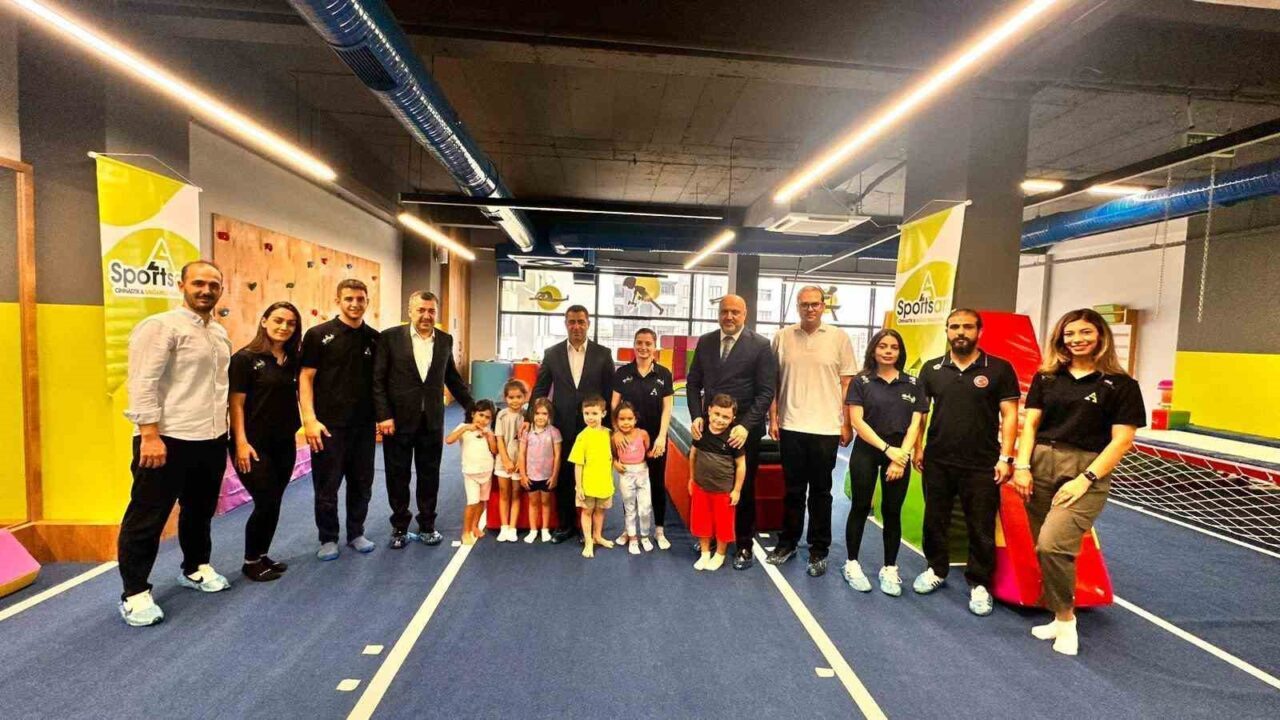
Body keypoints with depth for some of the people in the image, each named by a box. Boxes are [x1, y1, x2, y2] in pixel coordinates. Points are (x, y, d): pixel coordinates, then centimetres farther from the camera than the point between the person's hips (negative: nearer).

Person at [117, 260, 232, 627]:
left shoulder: (220, 334, 13)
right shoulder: (160, 326, -11)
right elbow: (143, 384, -16)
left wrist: (227, 431, 18)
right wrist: (150, 435, -20)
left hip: (211, 439, 8)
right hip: (169, 439, -7)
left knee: (200, 509, 20)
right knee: (147, 517, 4)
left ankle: (195, 569, 37)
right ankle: (135, 593, 17)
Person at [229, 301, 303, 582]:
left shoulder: (293, 360, 7)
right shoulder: (245, 357, -9)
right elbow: (236, 403, -11)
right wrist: (241, 443, -16)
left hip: (285, 443, 6)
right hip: (255, 444, -6)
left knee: (274, 503, 12)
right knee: (265, 503, -3)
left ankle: (262, 556, 28)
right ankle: (250, 562, 17)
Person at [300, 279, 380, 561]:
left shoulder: (375, 339, 5)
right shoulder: (318, 335, -5)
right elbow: (305, 378, -6)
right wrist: (310, 419, -13)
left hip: (364, 426, 3)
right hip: (328, 425, -3)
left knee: (362, 483, 12)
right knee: (327, 486, 7)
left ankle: (356, 533, 29)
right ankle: (328, 539, 23)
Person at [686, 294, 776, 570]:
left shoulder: (760, 345, -6)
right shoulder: (705, 342, 6)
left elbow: (766, 392, -9)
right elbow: (693, 383, 8)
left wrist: (745, 426, -18)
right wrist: (696, 417, -6)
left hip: (744, 429, -3)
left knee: (743, 490, 10)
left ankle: (744, 546, 26)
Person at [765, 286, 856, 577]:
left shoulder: (839, 338, 0)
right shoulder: (782, 337, 3)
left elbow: (847, 384, 2)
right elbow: (773, 382, 6)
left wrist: (847, 424, -2)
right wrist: (773, 419, 2)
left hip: (826, 429, -1)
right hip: (790, 427, 1)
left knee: (820, 491, 10)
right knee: (793, 489, 13)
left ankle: (818, 551, 22)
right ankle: (787, 543, 28)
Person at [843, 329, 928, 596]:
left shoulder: (913, 384, 6)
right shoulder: (861, 381, 0)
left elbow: (915, 424, 1)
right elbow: (856, 421, -8)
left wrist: (901, 455, -11)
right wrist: (886, 448, -16)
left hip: (900, 453, 2)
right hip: (866, 451, -2)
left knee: (892, 511, 7)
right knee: (860, 507, 4)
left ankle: (890, 569, 19)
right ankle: (852, 564, 16)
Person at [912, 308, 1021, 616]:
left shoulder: (999, 369, -3)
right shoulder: (932, 369, 5)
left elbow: (1009, 415, -3)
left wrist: (1005, 457, -9)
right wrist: (917, 448, 4)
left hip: (982, 465, -2)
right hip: (937, 461, 3)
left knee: (981, 528, 7)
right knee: (934, 520, 14)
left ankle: (979, 584, 24)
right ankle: (936, 570, 33)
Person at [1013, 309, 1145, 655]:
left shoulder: (1121, 384, 1)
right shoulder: (1046, 377, 9)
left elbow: (1122, 440, -3)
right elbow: (1030, 424, 9)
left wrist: (1086, 479, -12)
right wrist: (1022, 465, -3)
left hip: (1087, 472, -3)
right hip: (1041, 465, 4)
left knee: (1053, 545, -17)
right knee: (1045, 549, 6)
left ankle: (1065, 618, 6)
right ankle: (1060, 616, 24)